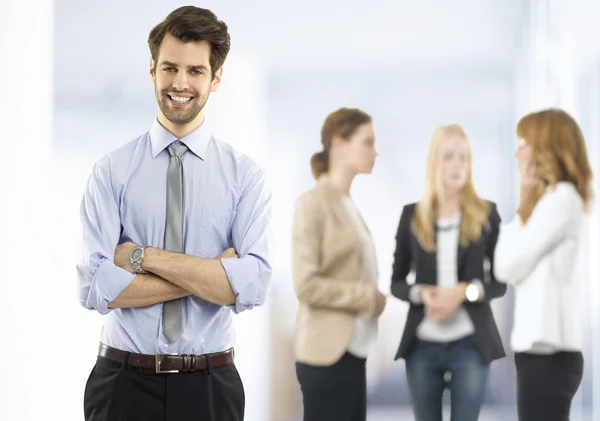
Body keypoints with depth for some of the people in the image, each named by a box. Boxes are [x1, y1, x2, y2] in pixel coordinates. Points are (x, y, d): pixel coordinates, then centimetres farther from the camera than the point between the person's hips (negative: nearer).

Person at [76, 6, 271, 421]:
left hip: (209, 386, 1)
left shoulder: (245, 175, -2)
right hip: (125, 383, 0)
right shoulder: (111, 171, -3)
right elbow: (95, 288, -12)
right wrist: (209, 276, -15)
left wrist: (145, 256, -16)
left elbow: (251, 285, -15)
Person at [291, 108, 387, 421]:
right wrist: (370, 296, -12)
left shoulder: (348, 204, 13)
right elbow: (306, 285, -17)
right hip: (328, 352, -8)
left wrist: (372, 300, -1)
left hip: (352, 351, 8)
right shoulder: (314, 203, -11)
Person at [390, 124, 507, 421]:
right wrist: (421, 294, -12)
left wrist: (465, 291, -15)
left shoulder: (486, 213, 2)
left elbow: (500, 283, 3)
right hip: (423, 344, 2)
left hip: (470, 343, -1)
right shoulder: (412, 215, 5)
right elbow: (396, 282, 9)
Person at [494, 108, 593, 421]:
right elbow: (511, 267, 12)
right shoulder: (551, 198, 19)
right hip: (541, 348, 10)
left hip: (547, 351, -10)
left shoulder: (561, 198, -11)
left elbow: (508, 266, -11)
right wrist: (527, 203, 9)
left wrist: (522, 207, -1)